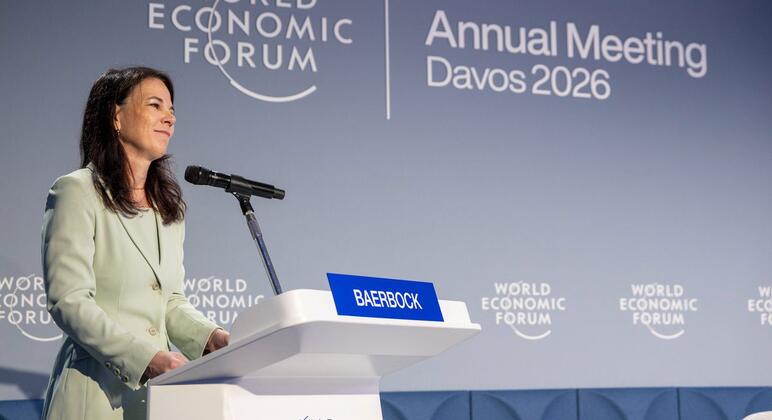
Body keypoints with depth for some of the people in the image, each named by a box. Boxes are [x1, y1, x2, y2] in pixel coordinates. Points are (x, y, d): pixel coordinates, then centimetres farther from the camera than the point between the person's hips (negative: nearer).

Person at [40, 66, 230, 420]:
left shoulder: (169, 207, 15)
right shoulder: (77, 192, -6)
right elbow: (69, 301, -15)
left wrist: (210, 337, -5)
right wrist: (147, 358, -24)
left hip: (158, 391, 6)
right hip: (98, 391, -6)